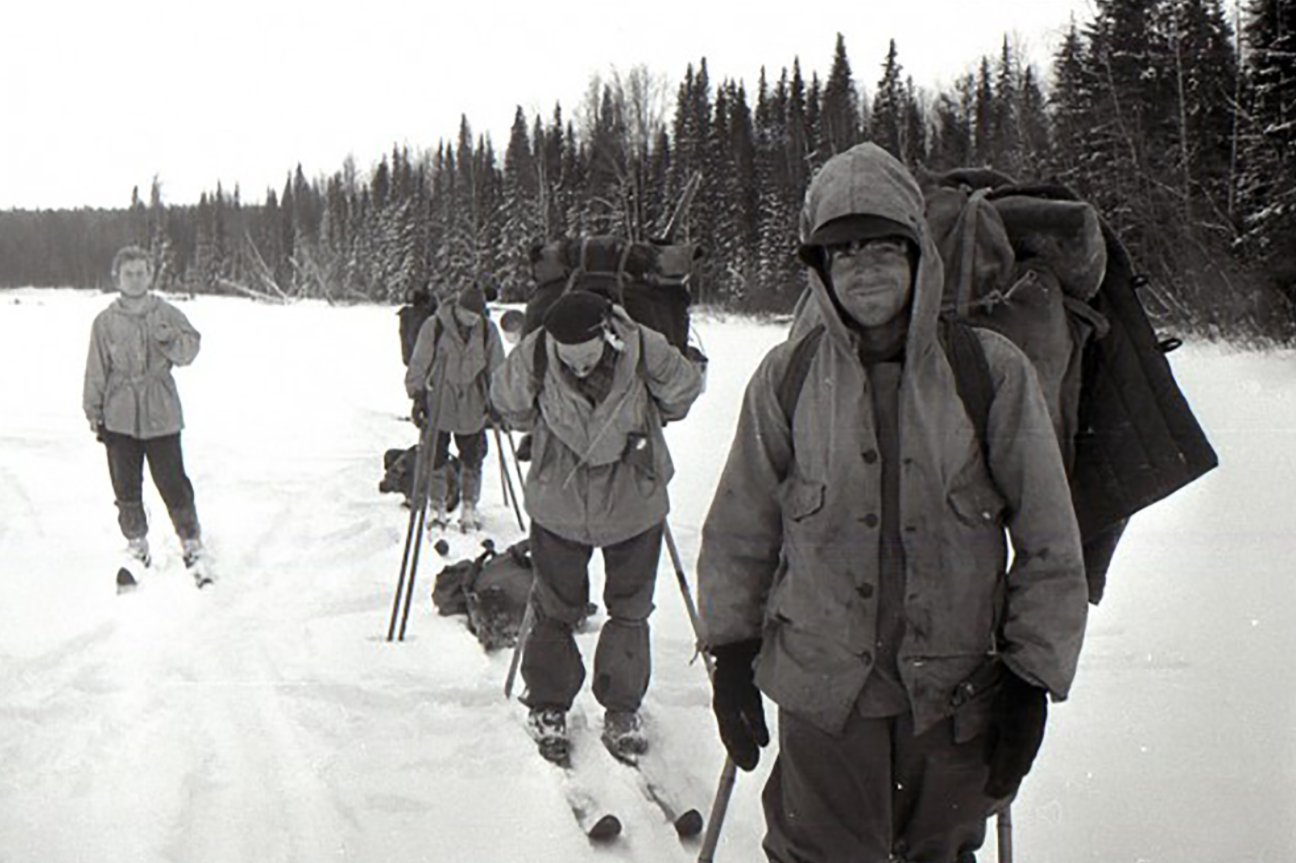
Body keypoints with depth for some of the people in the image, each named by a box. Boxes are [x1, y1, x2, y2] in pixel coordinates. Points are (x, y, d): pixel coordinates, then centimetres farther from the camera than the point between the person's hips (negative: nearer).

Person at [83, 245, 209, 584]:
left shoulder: (167, 314, 1)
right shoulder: (106, 321, 1)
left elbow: (189, 351, -4)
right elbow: (96, 370, 5)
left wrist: (171, 341, -25)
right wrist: (94, 412, 6)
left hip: (161, 416, -1)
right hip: (119, 419, 1)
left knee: (173, 483, -2)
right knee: (127, 488, 9)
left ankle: (192, 543, 11)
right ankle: (137, 543, 25)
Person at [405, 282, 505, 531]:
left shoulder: (488, 330, -1)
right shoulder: (434, 327, -9)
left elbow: (496, 368, 9)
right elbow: (419, 363, -3)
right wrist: (418, 394, -7)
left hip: (473, 408, 2)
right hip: (438, 407, -2)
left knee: (473, 461, 7)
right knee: (436, 459, 5)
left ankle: (469, 507, 22)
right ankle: (437, 507, 20)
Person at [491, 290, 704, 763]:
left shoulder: (644, 350, -23)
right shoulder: (533, 356, -21)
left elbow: (683, 392, 1)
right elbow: (508, 402, 3)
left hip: (634, 502, 0)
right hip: (558, 504, 0)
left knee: (630, 609, 12)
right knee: (556, 608, 11)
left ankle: (623, 709, 30)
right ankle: (547, 706, 30)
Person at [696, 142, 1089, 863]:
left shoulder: (992, 371, -6)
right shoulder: (787, 377, -3)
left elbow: (1049, 543, -1)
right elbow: (741, 528, 7)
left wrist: (1031, 679, -1)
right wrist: (732, 651, 7)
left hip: (956, 691, 0)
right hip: (823, 686, 0)